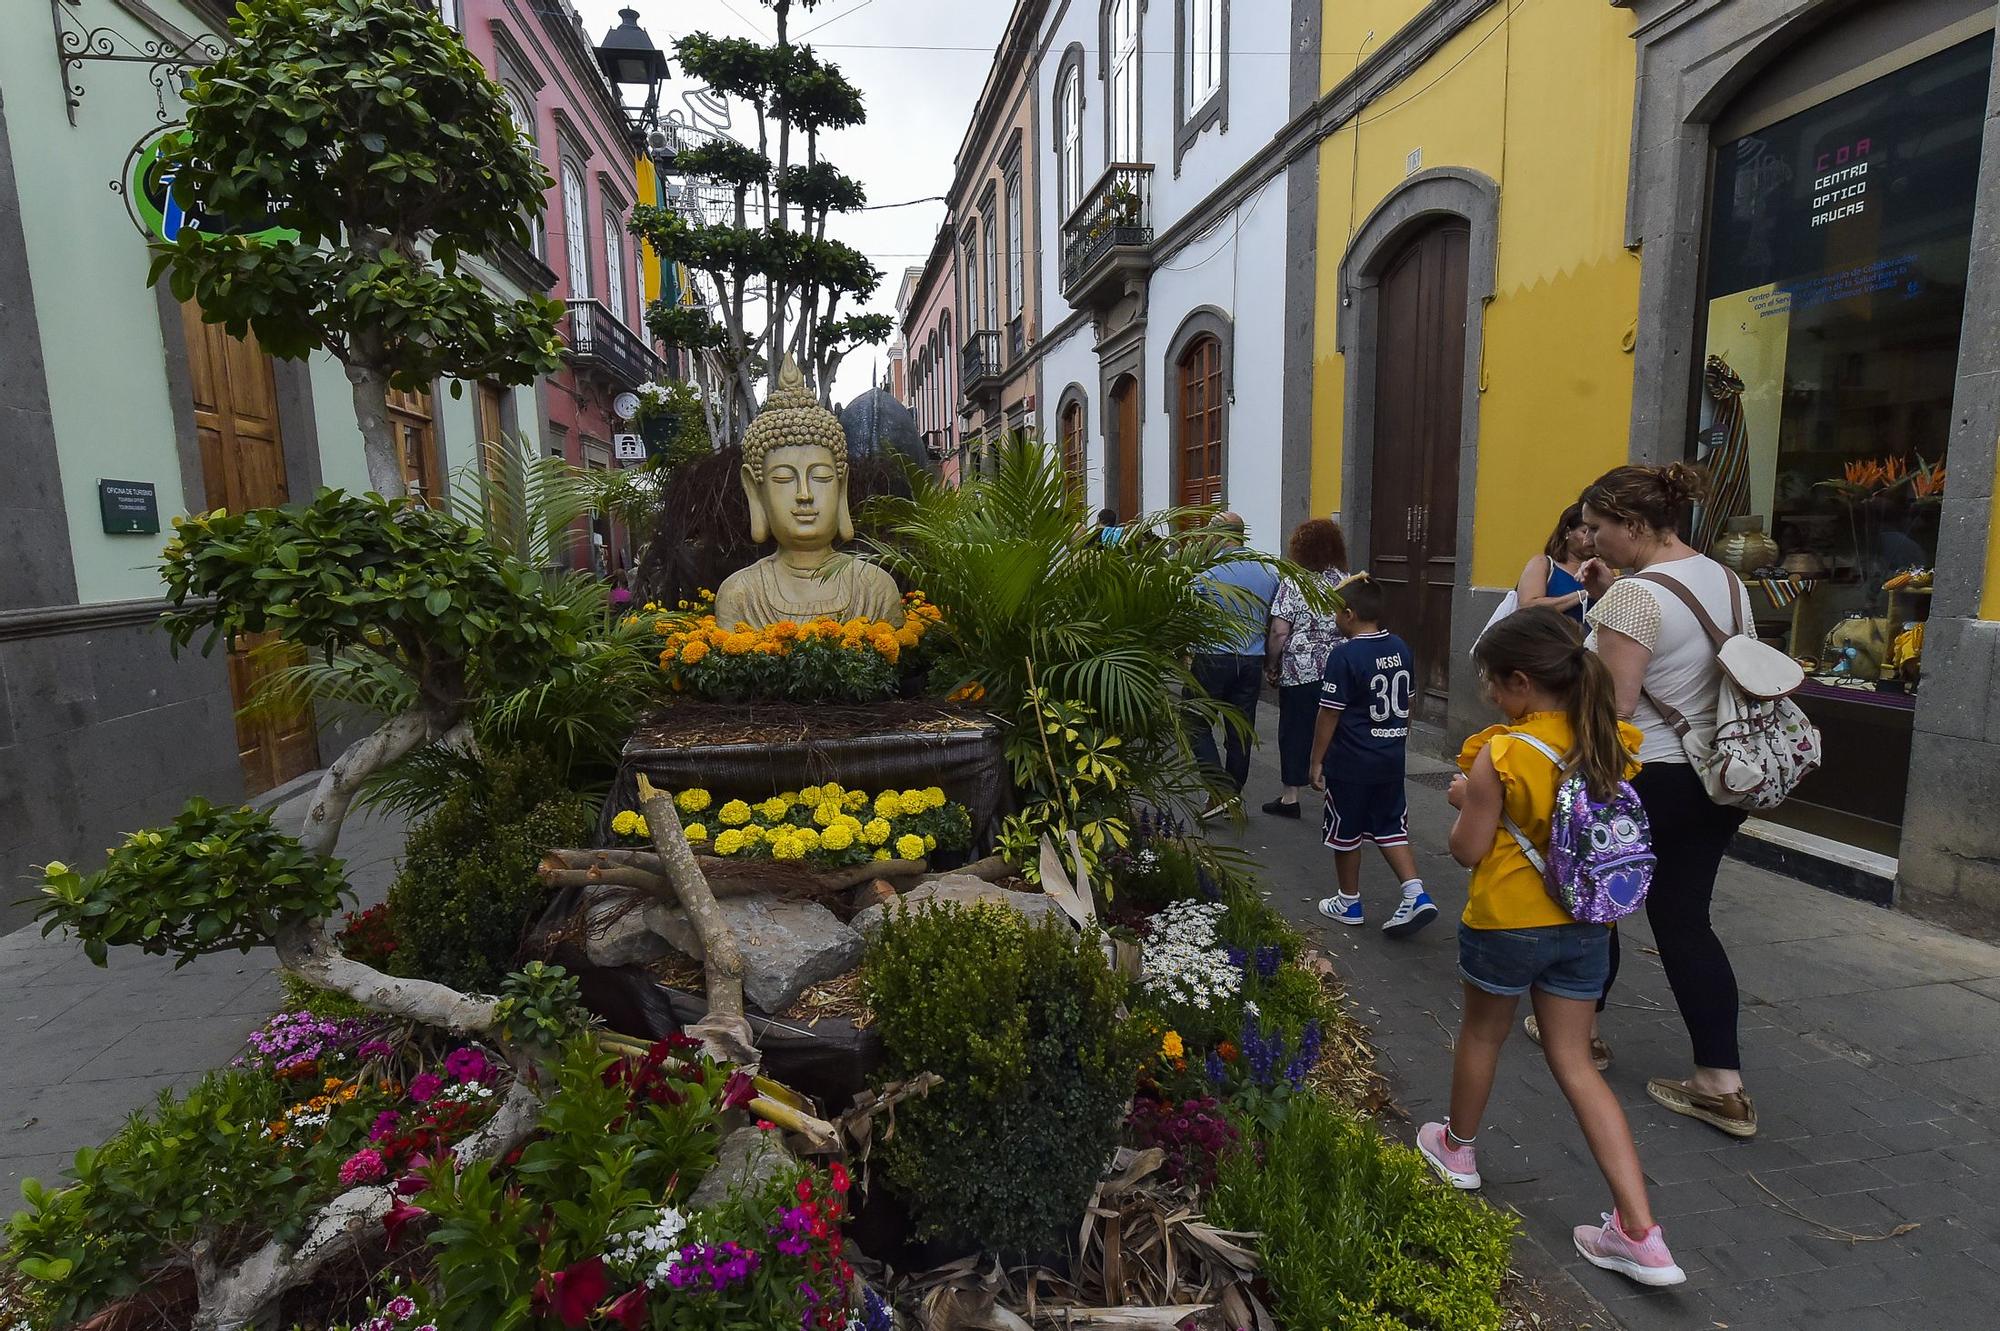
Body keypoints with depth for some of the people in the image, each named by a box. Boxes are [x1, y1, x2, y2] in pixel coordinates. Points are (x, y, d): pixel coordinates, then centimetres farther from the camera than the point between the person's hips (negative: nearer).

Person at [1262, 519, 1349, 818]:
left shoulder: (1292, 583, -9)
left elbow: (1279, 631, -13)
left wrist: (1271, 666, -2)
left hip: (1299, 670, -3)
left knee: (1296, 730, 6)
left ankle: (1291, 798, 13)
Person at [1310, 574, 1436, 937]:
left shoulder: (1344, 655, -19)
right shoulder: (1402, 649, 3)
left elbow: (1330, 715, -16)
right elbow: (1406, 704, 12)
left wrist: (1316, 761, -8)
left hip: (1350, 763, -6)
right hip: (1392, 758, 6)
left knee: (1346, 832, 10)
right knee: (1390, 827, 17)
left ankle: (1349, 902, 24)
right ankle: (1416, 894, 5)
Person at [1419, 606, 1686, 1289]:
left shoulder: (1499, 755, -22)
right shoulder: (1611, 744, -3)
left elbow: (1468, 850, -15)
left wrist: (1466, 801, 3)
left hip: (1506, 925, -5)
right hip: (1584, 926, 5)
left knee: (1481, 1033, 19)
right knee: (1575, 1062, 14)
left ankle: (1457, 1147, 42)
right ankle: (1641, 1234, 13)